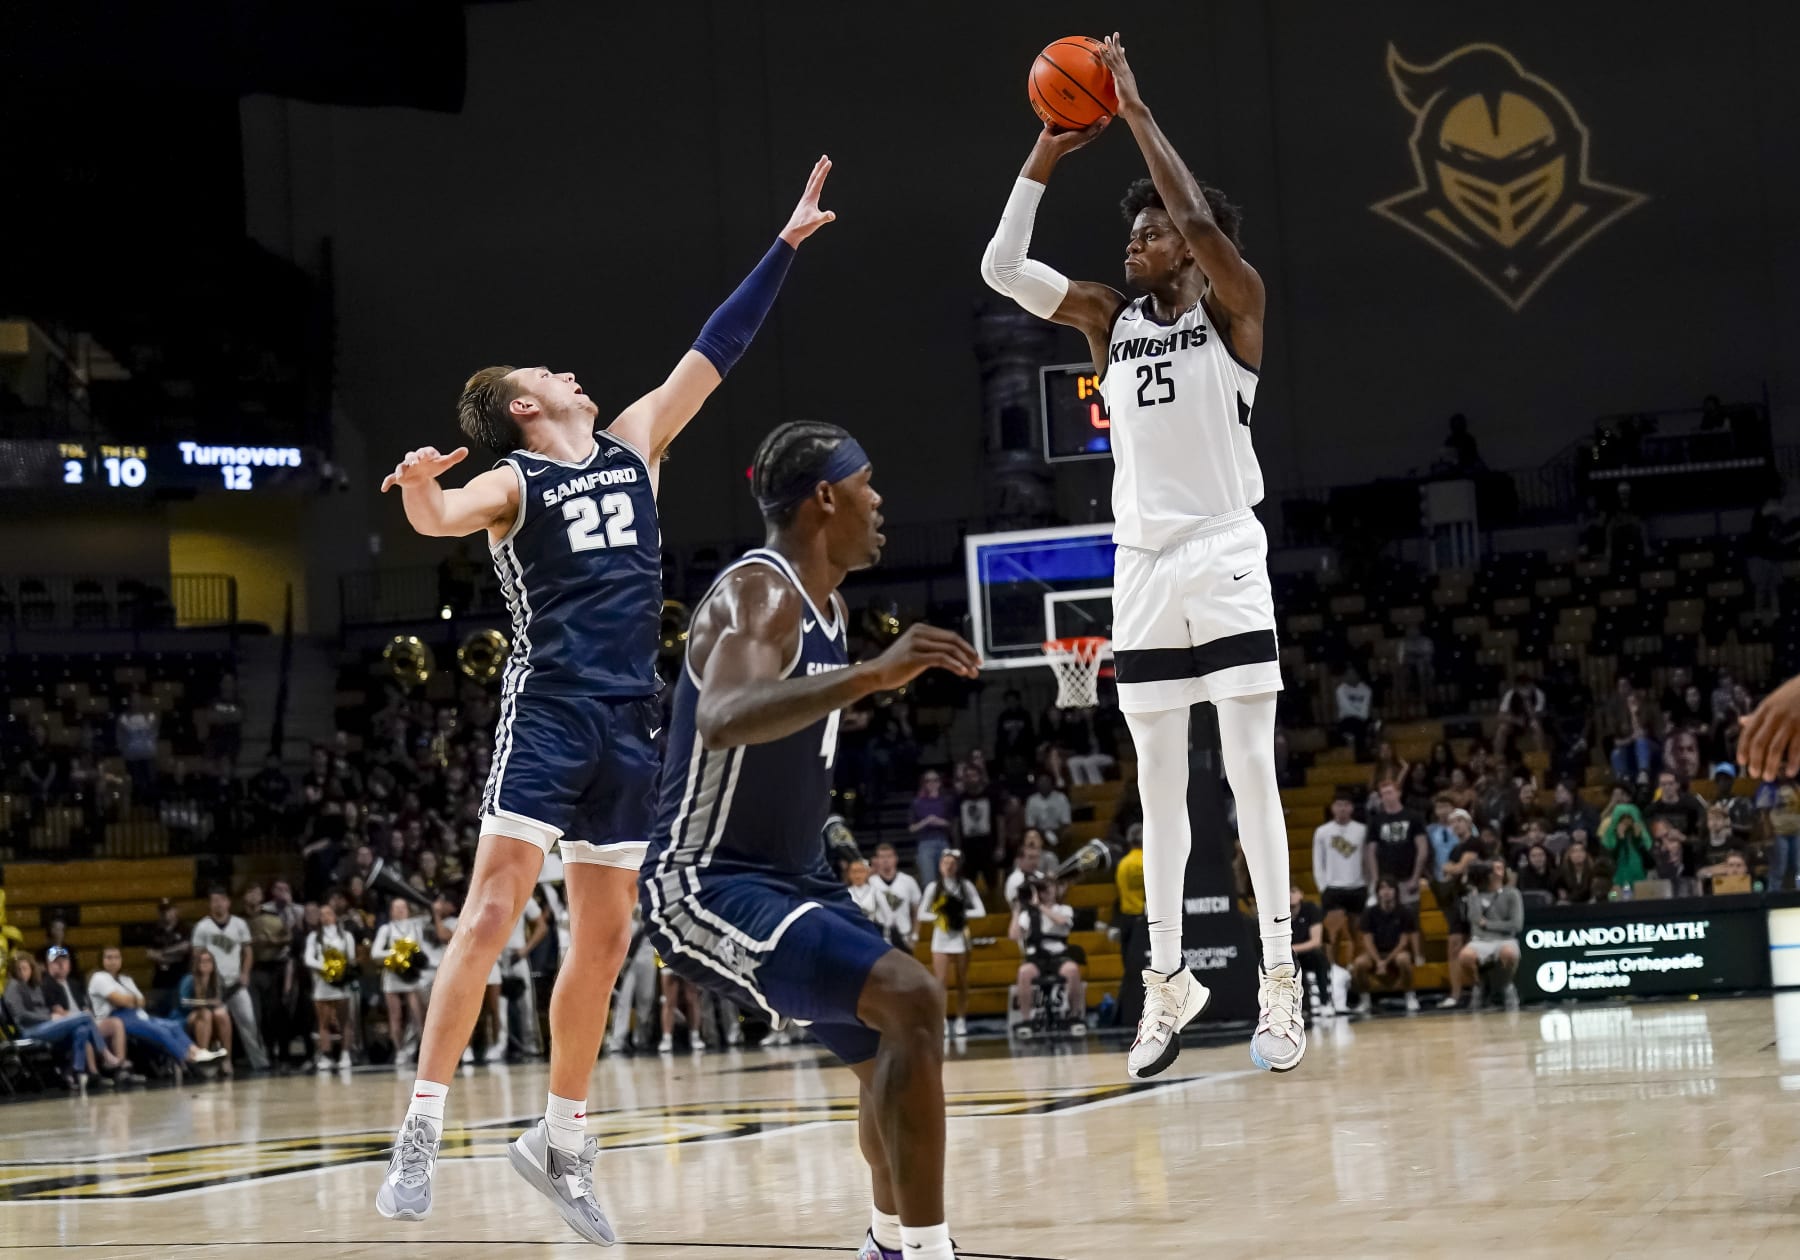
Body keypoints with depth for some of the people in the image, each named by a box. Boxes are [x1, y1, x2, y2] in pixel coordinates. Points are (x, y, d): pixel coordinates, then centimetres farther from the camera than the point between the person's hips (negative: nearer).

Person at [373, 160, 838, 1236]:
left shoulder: (634, 443, 17)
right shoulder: (513, 482, -1)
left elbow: (716, 351, 18)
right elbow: (442, 518, -21)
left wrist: (787, 244, 18)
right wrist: (420, 488, -45)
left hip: (632, 721, 6)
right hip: (549, 707, -6)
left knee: (605, 936, 7)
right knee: (495, 909, -15)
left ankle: (561, 1139, 16)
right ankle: (423, 1126, -15)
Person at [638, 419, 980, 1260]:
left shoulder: (829, 607, 11)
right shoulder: (757, 593, -19)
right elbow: (724, 720, -41)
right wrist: (871, 676, -48)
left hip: (789, 878, 10)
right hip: (706, 885, -10)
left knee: (888, 1049, 22)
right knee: (910, 1002, -26)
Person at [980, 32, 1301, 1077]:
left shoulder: (1232, 307, -1)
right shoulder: (1113, 319, 12)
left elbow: (1201, 221, -21)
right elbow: (1002, 268, 4)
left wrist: (1136, 112, -14)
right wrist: (1047, 155, -2)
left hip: (1226, 555, -5)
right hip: (1142, 562, 5)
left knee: (1252, 771, -7)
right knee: (1160, 783, 7)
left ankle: (1282, 982, -4)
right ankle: (1168, 979, 14)